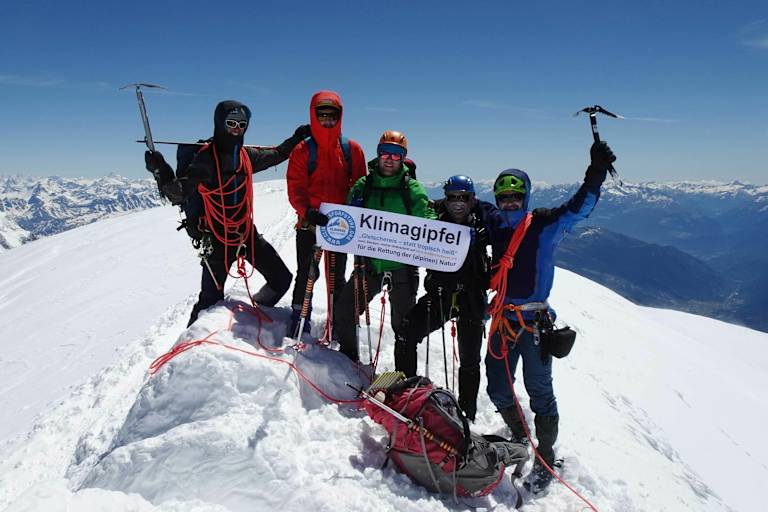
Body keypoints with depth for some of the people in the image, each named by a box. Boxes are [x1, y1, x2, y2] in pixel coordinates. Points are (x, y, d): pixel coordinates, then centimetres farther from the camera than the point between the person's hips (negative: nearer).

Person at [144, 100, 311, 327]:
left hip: (246, 233, 6)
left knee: (281, 278, 10)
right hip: (217, 239, -6)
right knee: (212, 299, -5)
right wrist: (162, 172, -36)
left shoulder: (246, 155, 5)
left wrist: (297, 138, 22)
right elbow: (178, 194, -20)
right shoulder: (205, 158, -13)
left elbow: (275, 155, 25)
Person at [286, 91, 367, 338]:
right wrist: (308, 211, -24)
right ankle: (299, 318, 20)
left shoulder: (352, 149, 4)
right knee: (306, 273, 5)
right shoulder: (303, 150, -1)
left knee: (337, 276, 12)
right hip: (310, 224, -1)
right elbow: (295, 188, -8)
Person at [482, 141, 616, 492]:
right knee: (498, 389, 11)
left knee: (539, 392, 5)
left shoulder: (544, 224, -6)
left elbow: (578, 208, -17)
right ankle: (519, 436, 38)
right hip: (502, 319, 4)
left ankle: (545, 457, 24)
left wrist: (596, 174, -30)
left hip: (535, 321, -4)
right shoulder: (493, 224, 6)